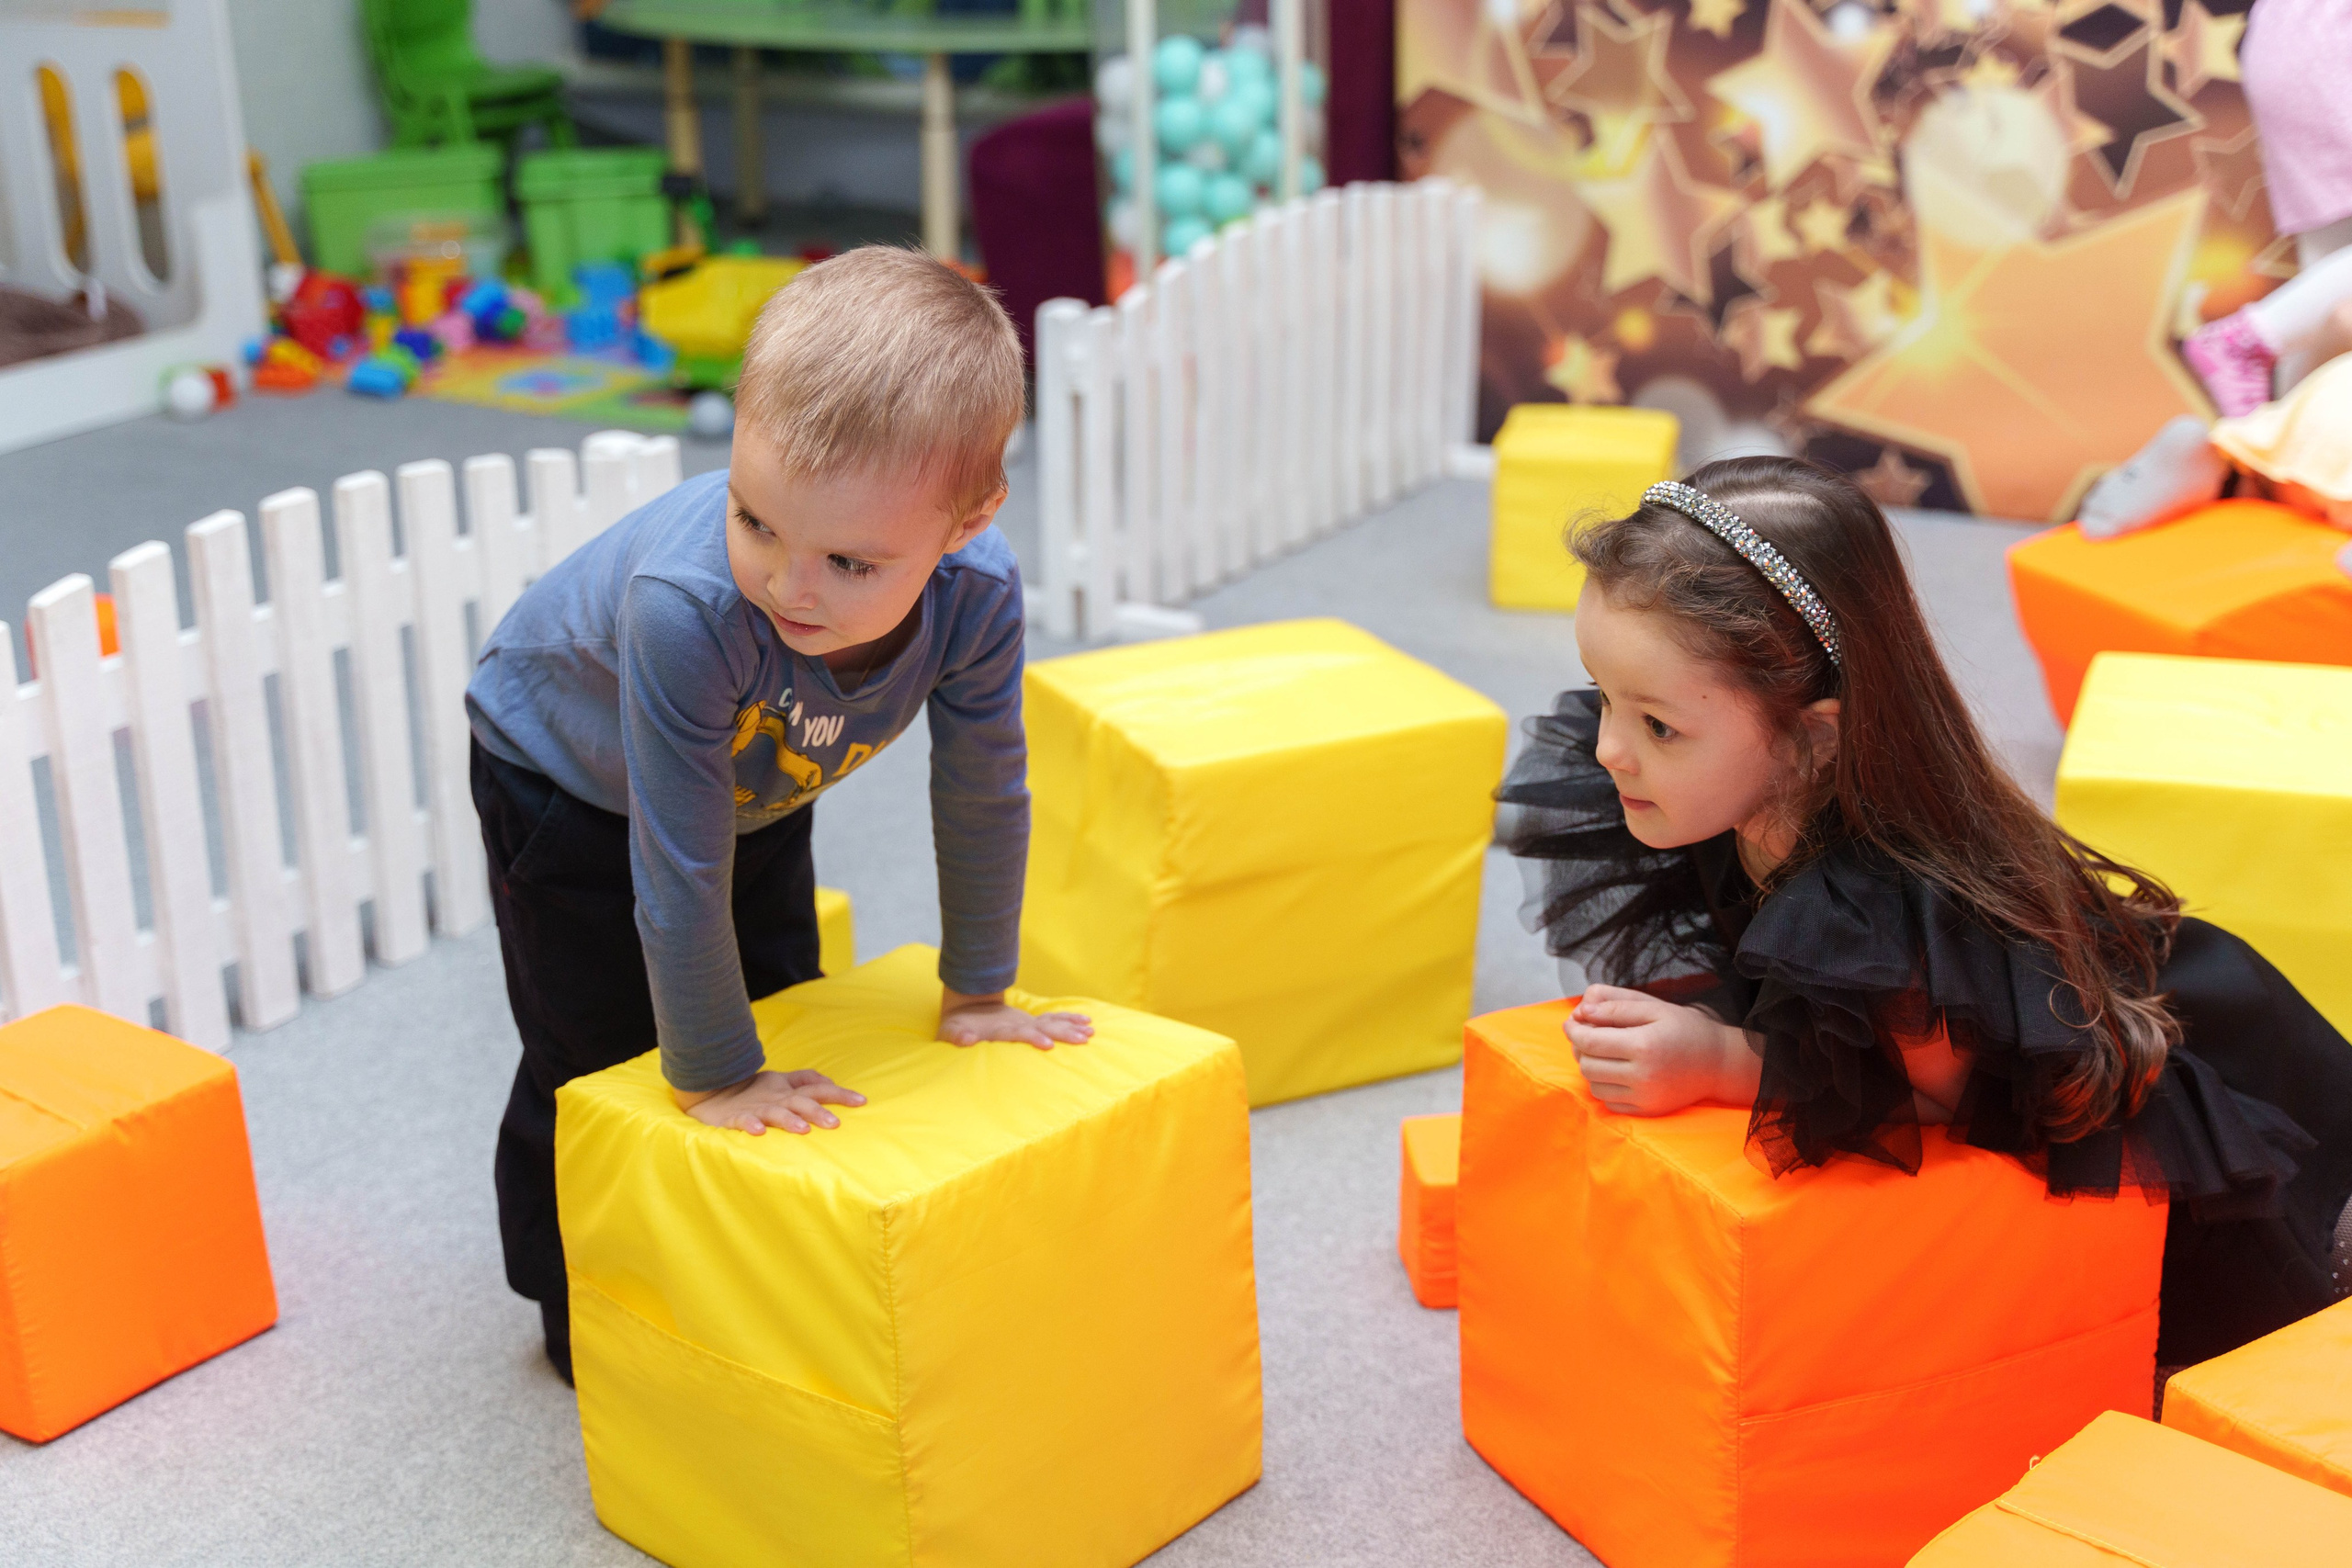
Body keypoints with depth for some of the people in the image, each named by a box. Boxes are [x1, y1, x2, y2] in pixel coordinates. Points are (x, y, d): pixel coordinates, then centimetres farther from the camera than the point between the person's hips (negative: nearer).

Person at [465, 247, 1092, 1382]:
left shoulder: (979, 592, -36)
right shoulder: (685, 605, -49)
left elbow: (983, 796, -18)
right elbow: (678, 872, -39)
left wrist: (976, 992, -7)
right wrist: (713, 1077, -28)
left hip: (755, 782, 4)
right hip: (567, 775, -4)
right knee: (595, 1056, 5)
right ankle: (583, 1306, 31)